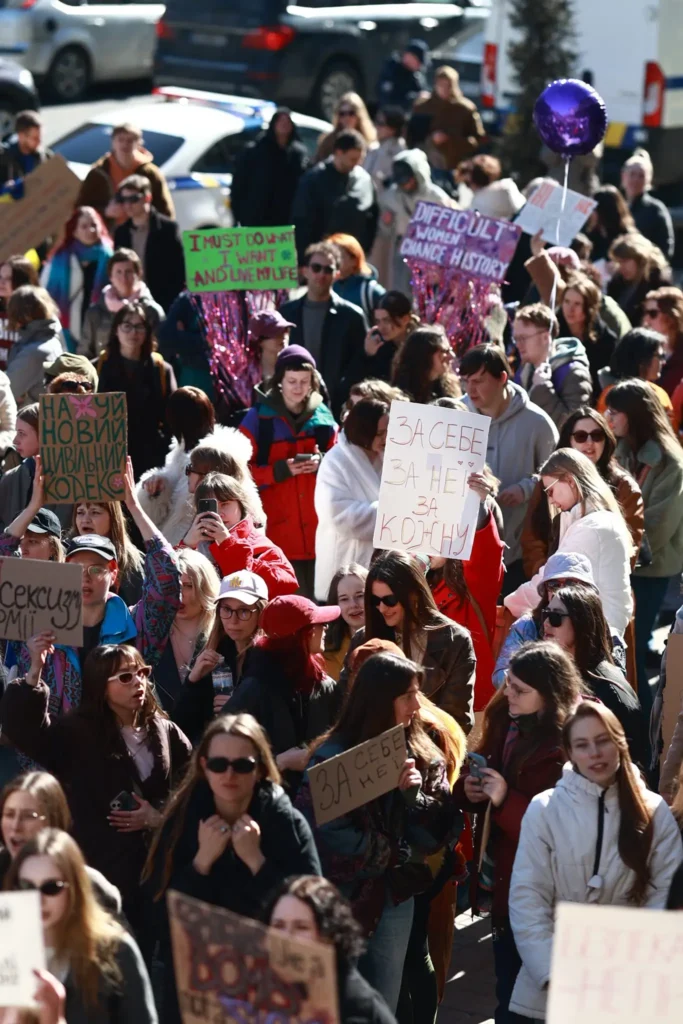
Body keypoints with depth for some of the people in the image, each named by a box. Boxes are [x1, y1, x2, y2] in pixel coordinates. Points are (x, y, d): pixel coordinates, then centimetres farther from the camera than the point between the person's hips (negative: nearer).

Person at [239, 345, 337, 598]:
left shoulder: (323, 418, 10)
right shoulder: (258, 418, 0)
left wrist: (322, 464, -9)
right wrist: (280, 470, -17)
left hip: (317, 529, 3)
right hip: (277, 529, -3)